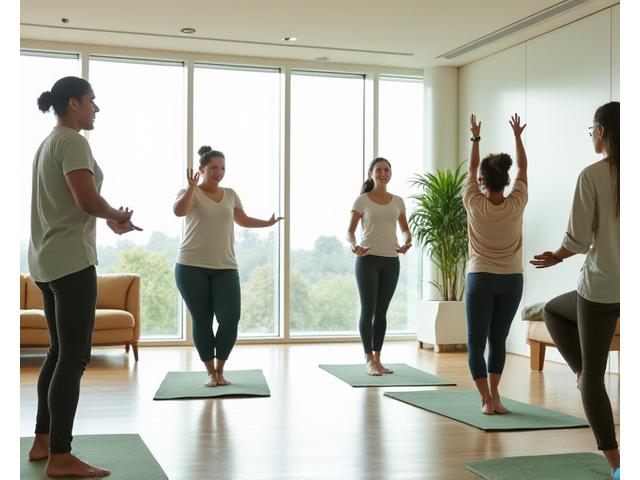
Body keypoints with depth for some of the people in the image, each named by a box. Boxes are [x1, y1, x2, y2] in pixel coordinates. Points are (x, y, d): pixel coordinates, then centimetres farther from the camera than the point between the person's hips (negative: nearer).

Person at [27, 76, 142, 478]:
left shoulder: (49, 143, 19)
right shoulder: (72, 141, -12)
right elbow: (87, 200, -22)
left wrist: (111, 218, 13)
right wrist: (116, 215, -3)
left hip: (47, 261, 10)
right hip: (71, 260, -10)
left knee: (60, 351, 16)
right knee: (75, 357, -8)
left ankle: (43, 442, 22)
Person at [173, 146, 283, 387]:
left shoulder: (230, 194, 15)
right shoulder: (190, 193, 0)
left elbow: (243, 220, 29)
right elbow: (178, 211, -22)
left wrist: (268, 223, 24)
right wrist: (192, 187, -35)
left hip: (225, 268, 3)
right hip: (192, 267, -3)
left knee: (230, 320, -7)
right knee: (202, 321, 0)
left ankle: (220, 370, 11)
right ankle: (210, 372, 13)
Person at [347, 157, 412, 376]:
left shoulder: (397, 201, 10)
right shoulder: (362, 200, -1)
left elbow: (405, 229, 15)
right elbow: (350, 230, -3)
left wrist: (407, 243, -8)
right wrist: (354, 246, -25)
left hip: (391, 261, 4)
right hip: (368, 260, -4)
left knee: (382, 311, 8)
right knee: (368, 310, -3)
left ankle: (377, 359, 16)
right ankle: (369, 360, 5)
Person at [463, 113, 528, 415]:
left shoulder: (474, 205, -11)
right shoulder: (516, 205, -7)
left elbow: (471, 168, 4)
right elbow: (523, 169, 8)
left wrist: (475, 137, 17)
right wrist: (517, 136, 18)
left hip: (481, 280, -3)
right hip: (511, 280, 3)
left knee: (476, 342, 3)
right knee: (498, 339, 15)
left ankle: (486, 398, -5)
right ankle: (493, 394, 16)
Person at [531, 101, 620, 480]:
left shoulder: (593, 175, -13)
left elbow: (578, 238, -14)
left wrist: (557, 257, 7)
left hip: (602, 287, -6)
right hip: (624, 287, 6)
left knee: (593, 374, 11)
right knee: (553, 310, 29)